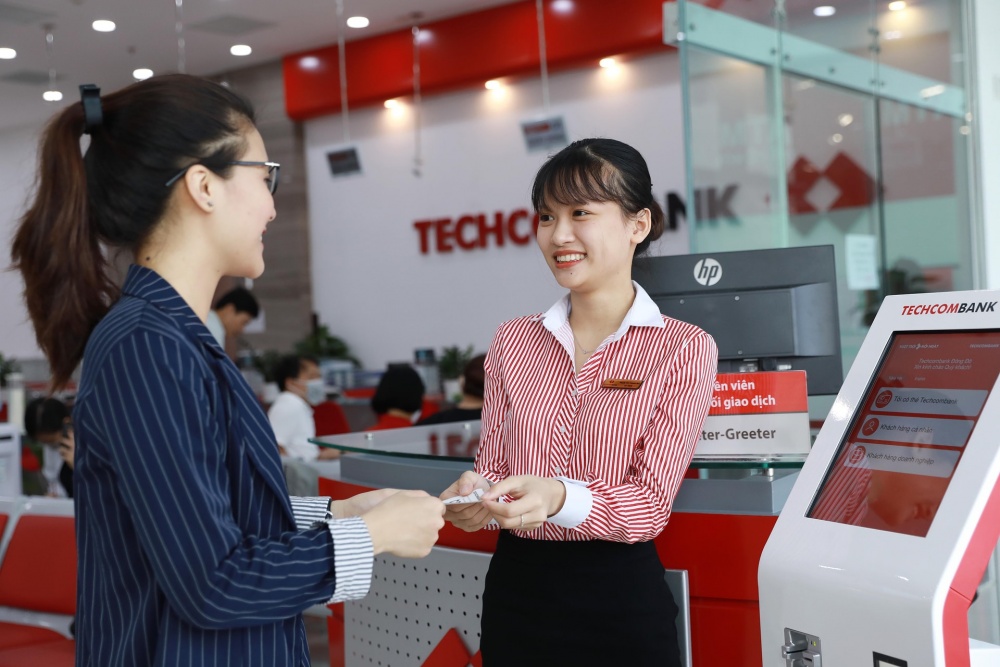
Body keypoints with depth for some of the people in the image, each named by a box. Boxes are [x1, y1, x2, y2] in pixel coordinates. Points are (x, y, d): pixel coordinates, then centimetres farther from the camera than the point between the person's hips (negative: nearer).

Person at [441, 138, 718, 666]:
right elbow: (492, 466, 7)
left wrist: (559, 498, -30)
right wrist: (478, 494, -16)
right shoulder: (513, 341, 4)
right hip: (514, 588, 4)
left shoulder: (683, 350, -7)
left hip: (619, 596, -3)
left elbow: (651, 502, -12)